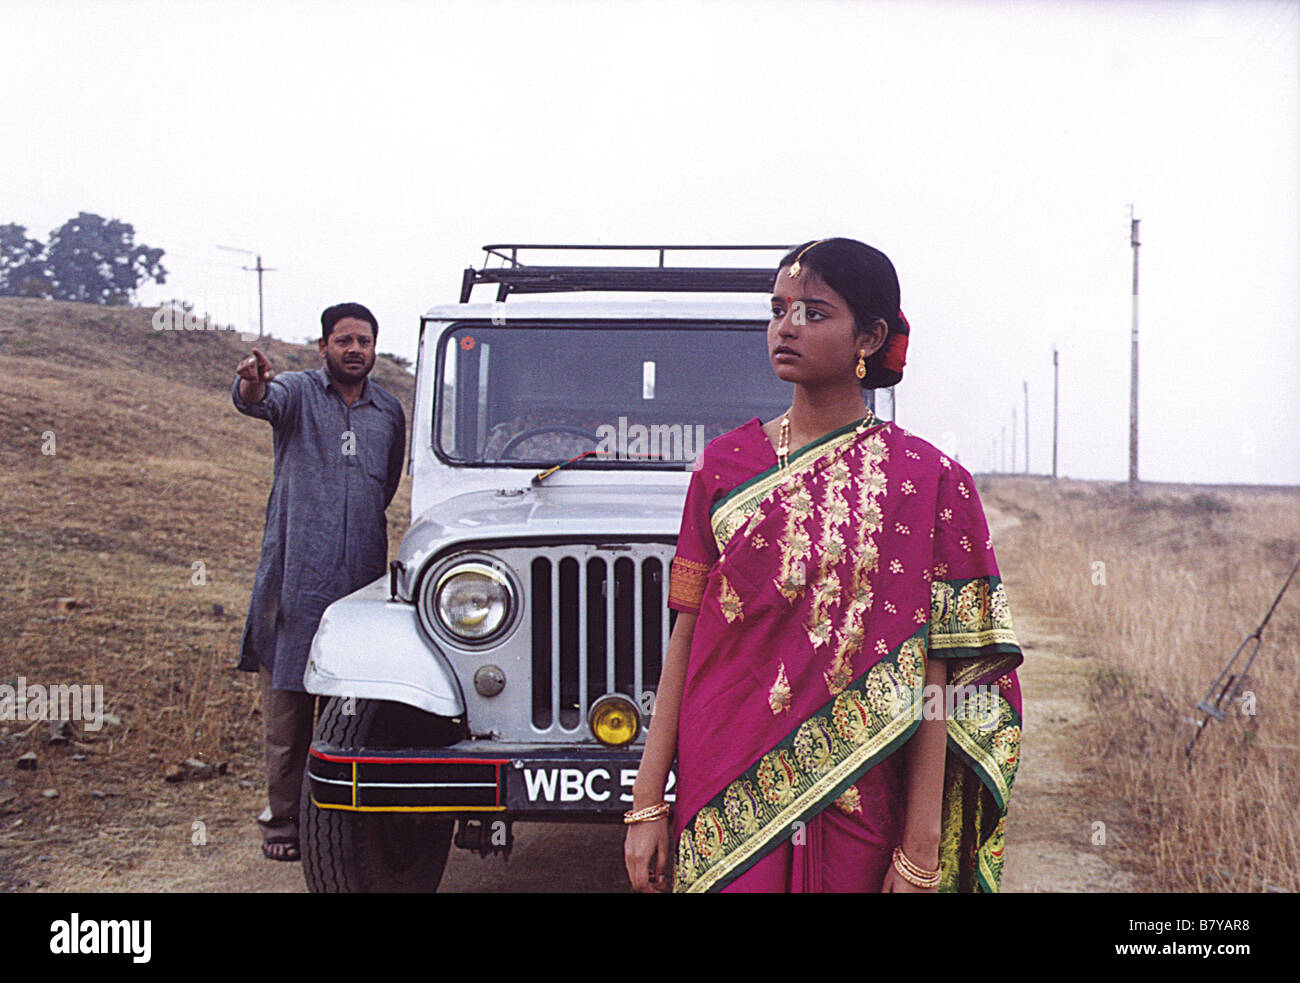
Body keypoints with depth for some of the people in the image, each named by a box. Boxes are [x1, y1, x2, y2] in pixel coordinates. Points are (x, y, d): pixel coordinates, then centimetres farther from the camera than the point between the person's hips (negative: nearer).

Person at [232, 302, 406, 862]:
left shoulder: (389, 411, 15)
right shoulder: (296, 392, 3)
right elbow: (260, 402, -22)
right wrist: (252, 384, -44)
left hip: (360, 578, 3)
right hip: (294, 575, -3)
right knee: (286, 705, 1)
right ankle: (284, 817, 11)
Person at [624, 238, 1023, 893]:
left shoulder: (930, 482, -5)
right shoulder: (724, 465, 4)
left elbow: (931, 679, -7)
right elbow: (684, 638, 3)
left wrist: (921, 851, -10)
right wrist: (647, 803, -1)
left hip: (854, 810, -2)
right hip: (724, 804, 2)